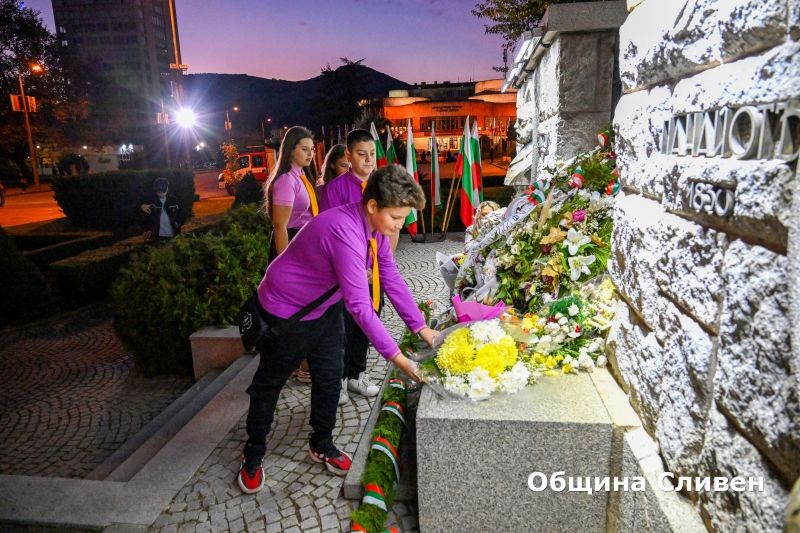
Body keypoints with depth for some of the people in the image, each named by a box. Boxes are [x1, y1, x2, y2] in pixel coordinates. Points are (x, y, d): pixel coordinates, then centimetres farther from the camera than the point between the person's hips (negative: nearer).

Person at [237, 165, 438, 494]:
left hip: (325, 307, 8)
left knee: (329, 379, 13)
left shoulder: (375, 227, -9)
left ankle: (321, 444, 35)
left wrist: (421, 328, -6)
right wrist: (395, 356, -34)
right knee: (269, 383, 11)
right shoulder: (346, 231, -37)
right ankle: (253, 454, 32)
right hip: (287, 310, -7)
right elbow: (359, 304, -38)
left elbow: (392, 279, -3)